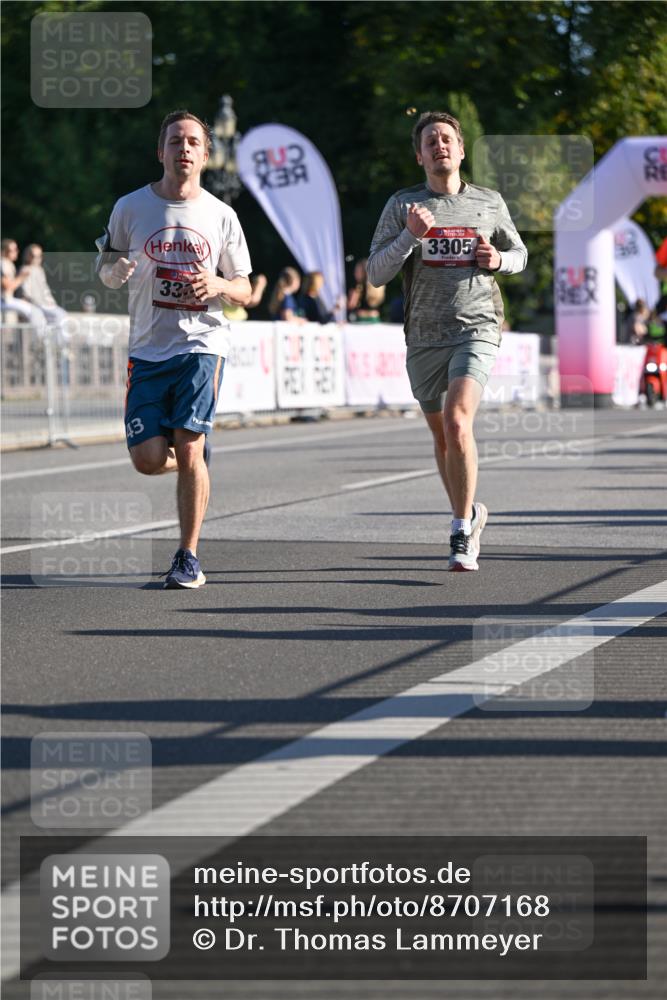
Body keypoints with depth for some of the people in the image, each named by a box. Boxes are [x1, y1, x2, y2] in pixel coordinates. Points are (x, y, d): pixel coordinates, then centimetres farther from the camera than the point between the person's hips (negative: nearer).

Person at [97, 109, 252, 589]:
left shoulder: (221, 215, 4)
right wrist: (115, 271, -11)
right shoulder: (131, 208, 4)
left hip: (202, 344, -2)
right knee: (148, 458, -5)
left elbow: (245, 291, 11)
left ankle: (189, 558, -3)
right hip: (148, 348, 2)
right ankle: (197, 459, 31)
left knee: (188, 449, -14)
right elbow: (109, 273, 14)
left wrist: (218, 285, -12)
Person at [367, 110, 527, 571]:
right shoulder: (403, 205, 4)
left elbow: (519, 253, 21)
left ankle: (462, 532, -14)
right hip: (424, 336, 2)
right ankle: (470, 513, 35)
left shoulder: (489, 202, 7)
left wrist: (499, 260, -3)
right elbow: (376, 273, -1)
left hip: (477, 330, -2)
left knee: (457, 421, -22)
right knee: (442, 435, 12)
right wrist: (410, 236, -16)